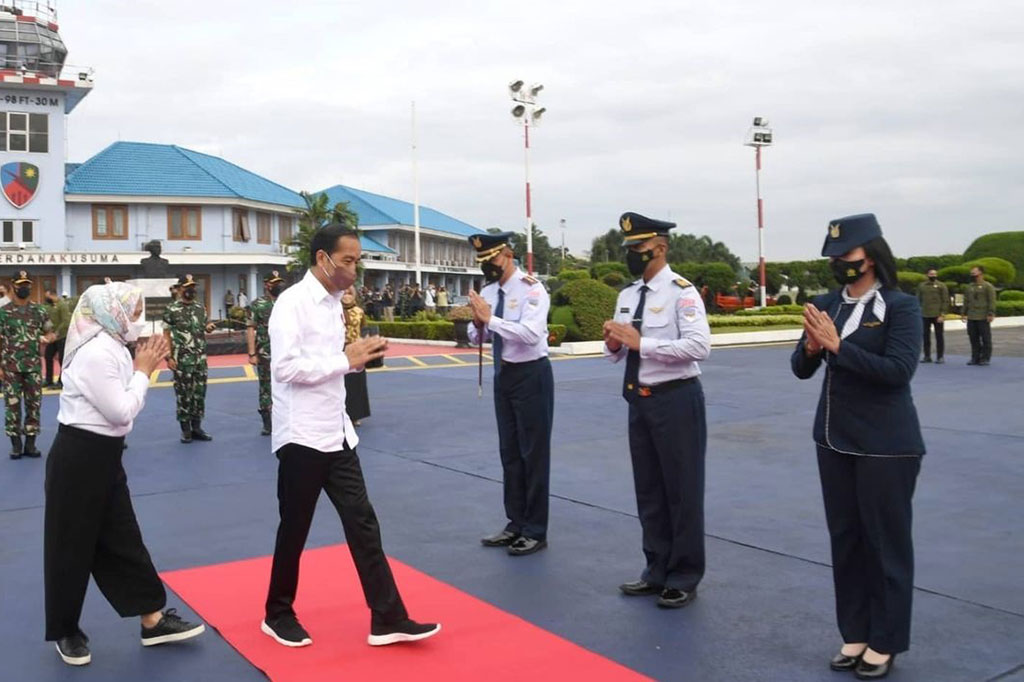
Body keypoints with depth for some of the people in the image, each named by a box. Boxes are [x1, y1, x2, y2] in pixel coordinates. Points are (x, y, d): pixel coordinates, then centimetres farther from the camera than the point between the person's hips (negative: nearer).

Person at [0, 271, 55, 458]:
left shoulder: (39, 311, 5)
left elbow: (51, 333, 9)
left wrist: (47, 338, -16)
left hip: (34, 366, 2)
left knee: (34, 405, 4)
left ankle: (30, 443, 13)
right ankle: (16, 444, 10)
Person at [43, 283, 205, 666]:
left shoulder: (111, 347, 9)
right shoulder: (96, 352, -21)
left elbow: (122, 405, 13)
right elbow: (121, 411, -21)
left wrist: (144, 368, 2)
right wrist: (144, 371, -10)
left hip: (103, 455, 10)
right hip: (79, 457, -10)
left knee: (122, 539, 13)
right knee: (73, 544, 6)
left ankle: (153, 621, 20)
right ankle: (66, 632, 23)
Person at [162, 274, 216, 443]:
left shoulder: (201, 308, 9)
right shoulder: (171, 310, -4)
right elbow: (166, 335, -4)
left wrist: (208, 328, -7)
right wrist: (169, 357, -11)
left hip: (200, 359, 4)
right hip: (181, 360, -4)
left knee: (199, 393, 7)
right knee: (183, 395, 1)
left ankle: (197, 428, 17)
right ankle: (186, 430, 10)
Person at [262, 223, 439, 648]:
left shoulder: (333, 301, 11)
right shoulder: (293, 302, -14)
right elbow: (286, 368, -23)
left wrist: (357, 358, -1)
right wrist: (346, 361, -19)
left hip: (336, 433, 8)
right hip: (302, 435, -8)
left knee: (362, 522, 6)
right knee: (295, 530, 8)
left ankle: (388, 620, 11)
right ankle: (278, 615, 28)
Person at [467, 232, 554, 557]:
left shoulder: (531, 289, -16)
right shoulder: (488, 291, 6)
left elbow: (530, 334, -30)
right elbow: (476, 337, 11)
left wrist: (491, 319, -27)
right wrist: (479, 323, -11)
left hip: (531, 375, -8)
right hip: (503, 374, 8)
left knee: (534, 453, 1)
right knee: (509, 452, 15)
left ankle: (535, 531, 12)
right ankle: (516, 524, 27)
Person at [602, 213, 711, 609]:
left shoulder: (681, 292, -12)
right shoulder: (627, 296, 10)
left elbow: (699, 347, -23)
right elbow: (617, 354, 16)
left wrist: (641, 342, -25)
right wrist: (613, 343, -8)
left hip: (676, 399, -7)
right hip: (639, 400, 8)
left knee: (682, 491, 4)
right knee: (648, 490, 16)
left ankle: (684, 578, 19)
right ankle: (657, 571, 30)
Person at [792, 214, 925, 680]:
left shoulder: (900, 306, -10)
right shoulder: (827, 304, 4)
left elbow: (898, 369, -22)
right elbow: (802, 370, 3)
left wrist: (837, 346, -25)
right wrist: (812, 348, -18)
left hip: (886, 445, -5)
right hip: (834, 440, 6)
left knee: (886, 541, 7)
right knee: (845, 537, 14)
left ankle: (884, 642, 21)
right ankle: (855, 634, 28)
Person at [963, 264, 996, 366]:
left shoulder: (988, 286, -4)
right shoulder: (969, 287, 15)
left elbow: (992, 302, -9)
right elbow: (966, 301, 20)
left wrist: (990, 314, -15)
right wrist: (964, 313, 15)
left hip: (983, 318, -6)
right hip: (971, 318, 6)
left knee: (985, 338, 0)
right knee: (973, 338, 8)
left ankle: (985, 358, 6)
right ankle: (975, 358, 16)